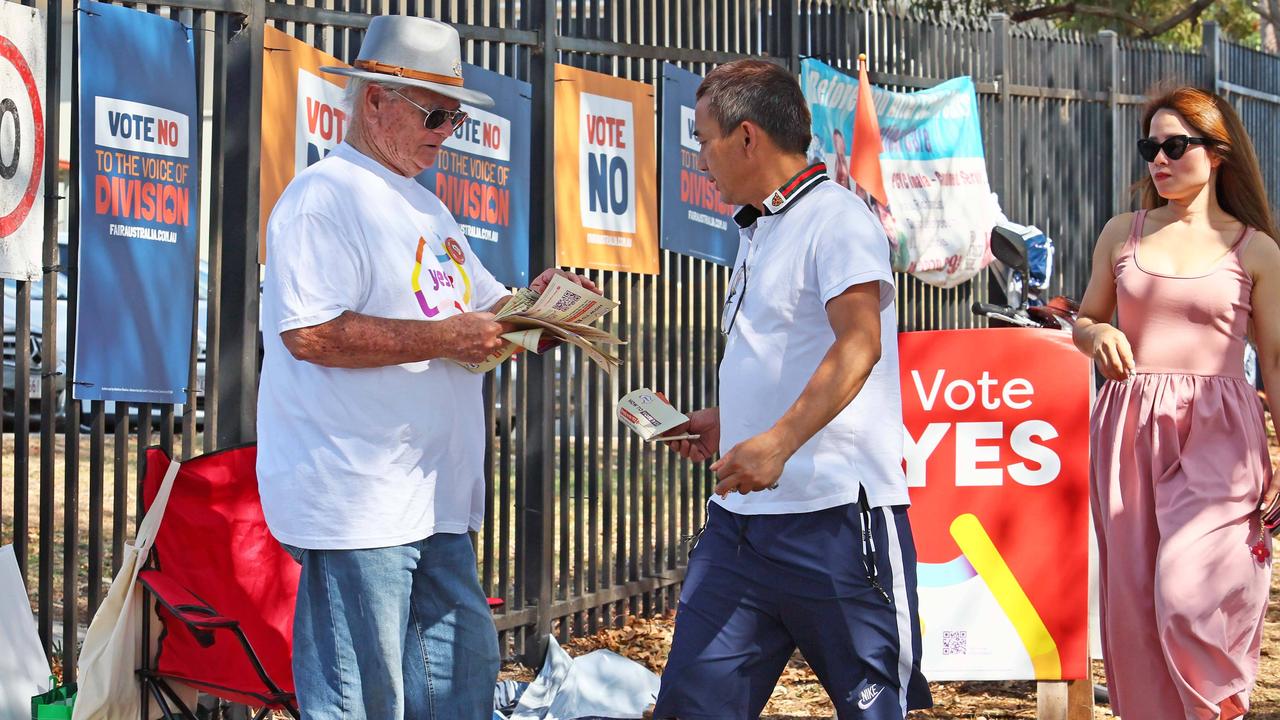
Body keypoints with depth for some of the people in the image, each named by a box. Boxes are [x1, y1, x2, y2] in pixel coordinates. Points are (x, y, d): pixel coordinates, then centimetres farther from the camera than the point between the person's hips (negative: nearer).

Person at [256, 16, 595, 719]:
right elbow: (310, 334, -22)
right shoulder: (324, 196, -11)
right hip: (356, 503, -10)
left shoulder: (426, 208, 20)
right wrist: (445, 337, -19)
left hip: (435, 503, 10)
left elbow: (478, 312, 26)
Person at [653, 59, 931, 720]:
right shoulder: (758, 232, 21)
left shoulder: (837, 218, -9)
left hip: (834, 515, -9)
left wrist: (778, 442, -32)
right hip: (740, 516, 9)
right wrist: (725, 422, 20)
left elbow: (858, 344, -23)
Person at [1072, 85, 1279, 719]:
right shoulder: (1122, 235, 10)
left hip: (1217, 435, -3)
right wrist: (1099, 335, -4)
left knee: (1187, 594, -17)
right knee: (1133, 599, 3)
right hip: (1130, 430, 4)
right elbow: (1084, 323, 21)